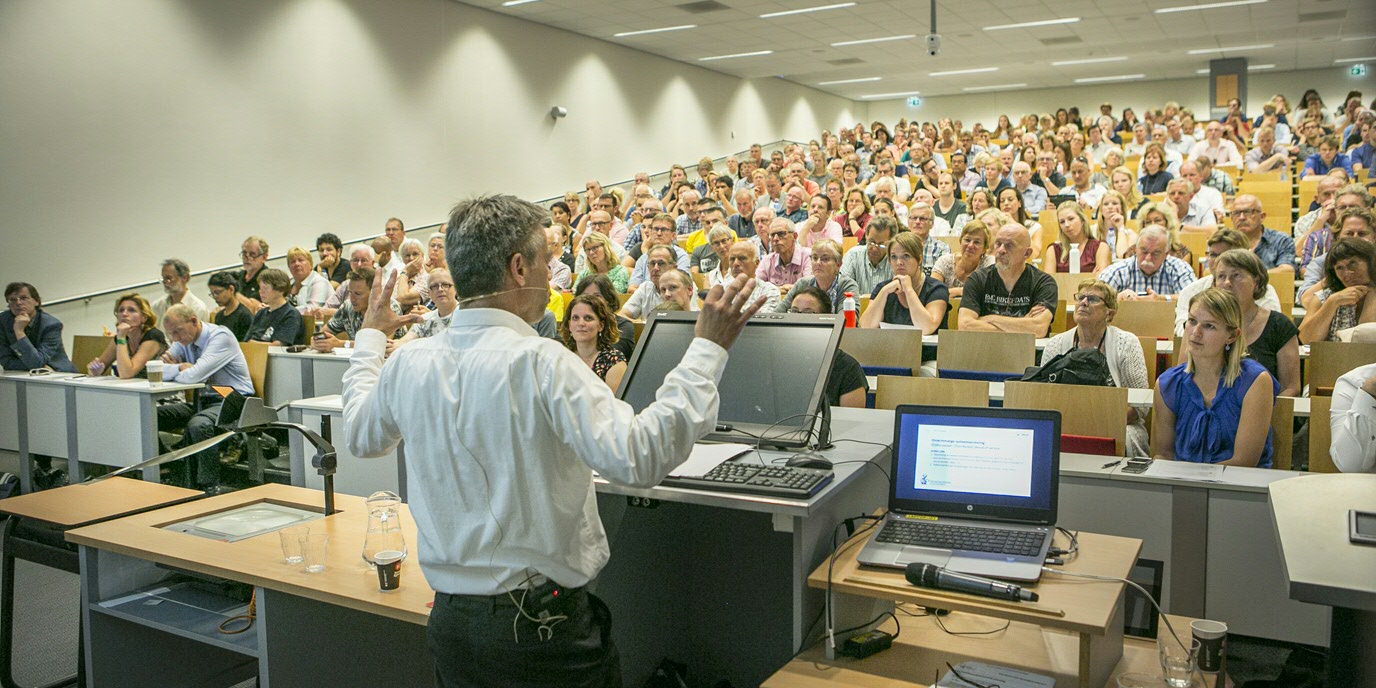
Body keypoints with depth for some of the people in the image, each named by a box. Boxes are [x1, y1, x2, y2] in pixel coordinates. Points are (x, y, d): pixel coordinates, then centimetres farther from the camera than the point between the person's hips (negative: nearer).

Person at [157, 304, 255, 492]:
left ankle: (209, 487, -24)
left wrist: (175, 370, -5)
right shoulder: (184, 339, 9)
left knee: (198, 424, -36)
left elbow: (194, 376, -26)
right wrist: (181, 367, -14)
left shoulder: (221, 336, -16)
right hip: (202, 400, 8)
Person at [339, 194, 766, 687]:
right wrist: (707, 349, -22)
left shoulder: (408, 364, -3)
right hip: (546, 630, -5)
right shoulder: (541, 363, -22)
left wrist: (371, 336, 31)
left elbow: (360, 436, 17)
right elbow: (639, 457, -29)